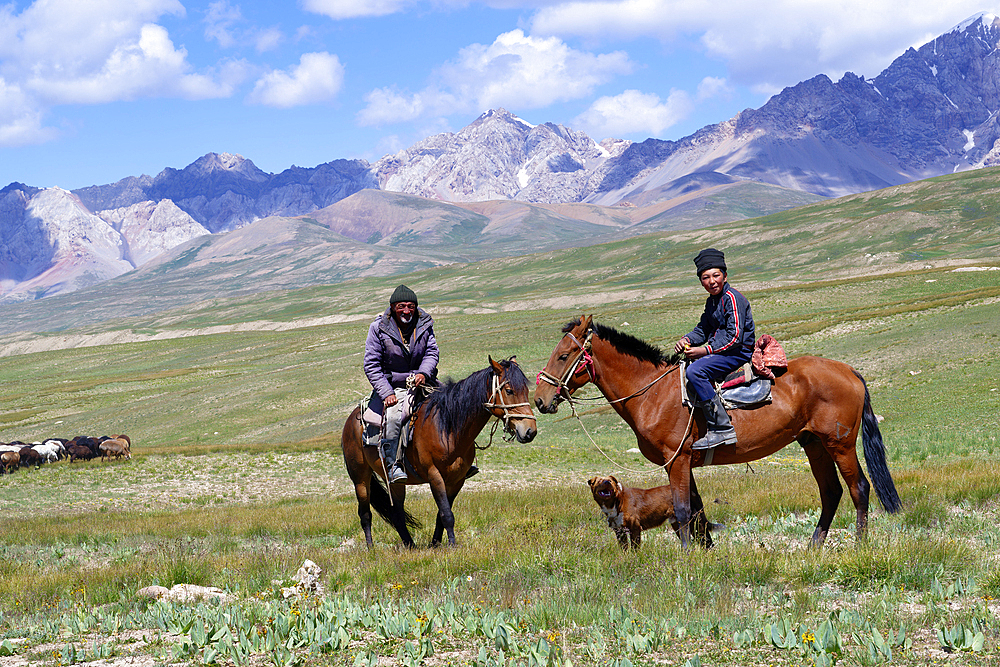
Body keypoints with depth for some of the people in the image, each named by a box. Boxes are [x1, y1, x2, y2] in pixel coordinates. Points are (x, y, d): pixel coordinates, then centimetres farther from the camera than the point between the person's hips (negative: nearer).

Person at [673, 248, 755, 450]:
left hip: (738, 353, -10)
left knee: (695, 371, -31)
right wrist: (687, 340, -2)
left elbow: (734, 336, -21)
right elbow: (703, 330, 20)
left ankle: (722, 430, -33)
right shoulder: (711, 301, 15)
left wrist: (706, 351, -24)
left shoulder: (732, 298, -14)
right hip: (718, 350, 11)